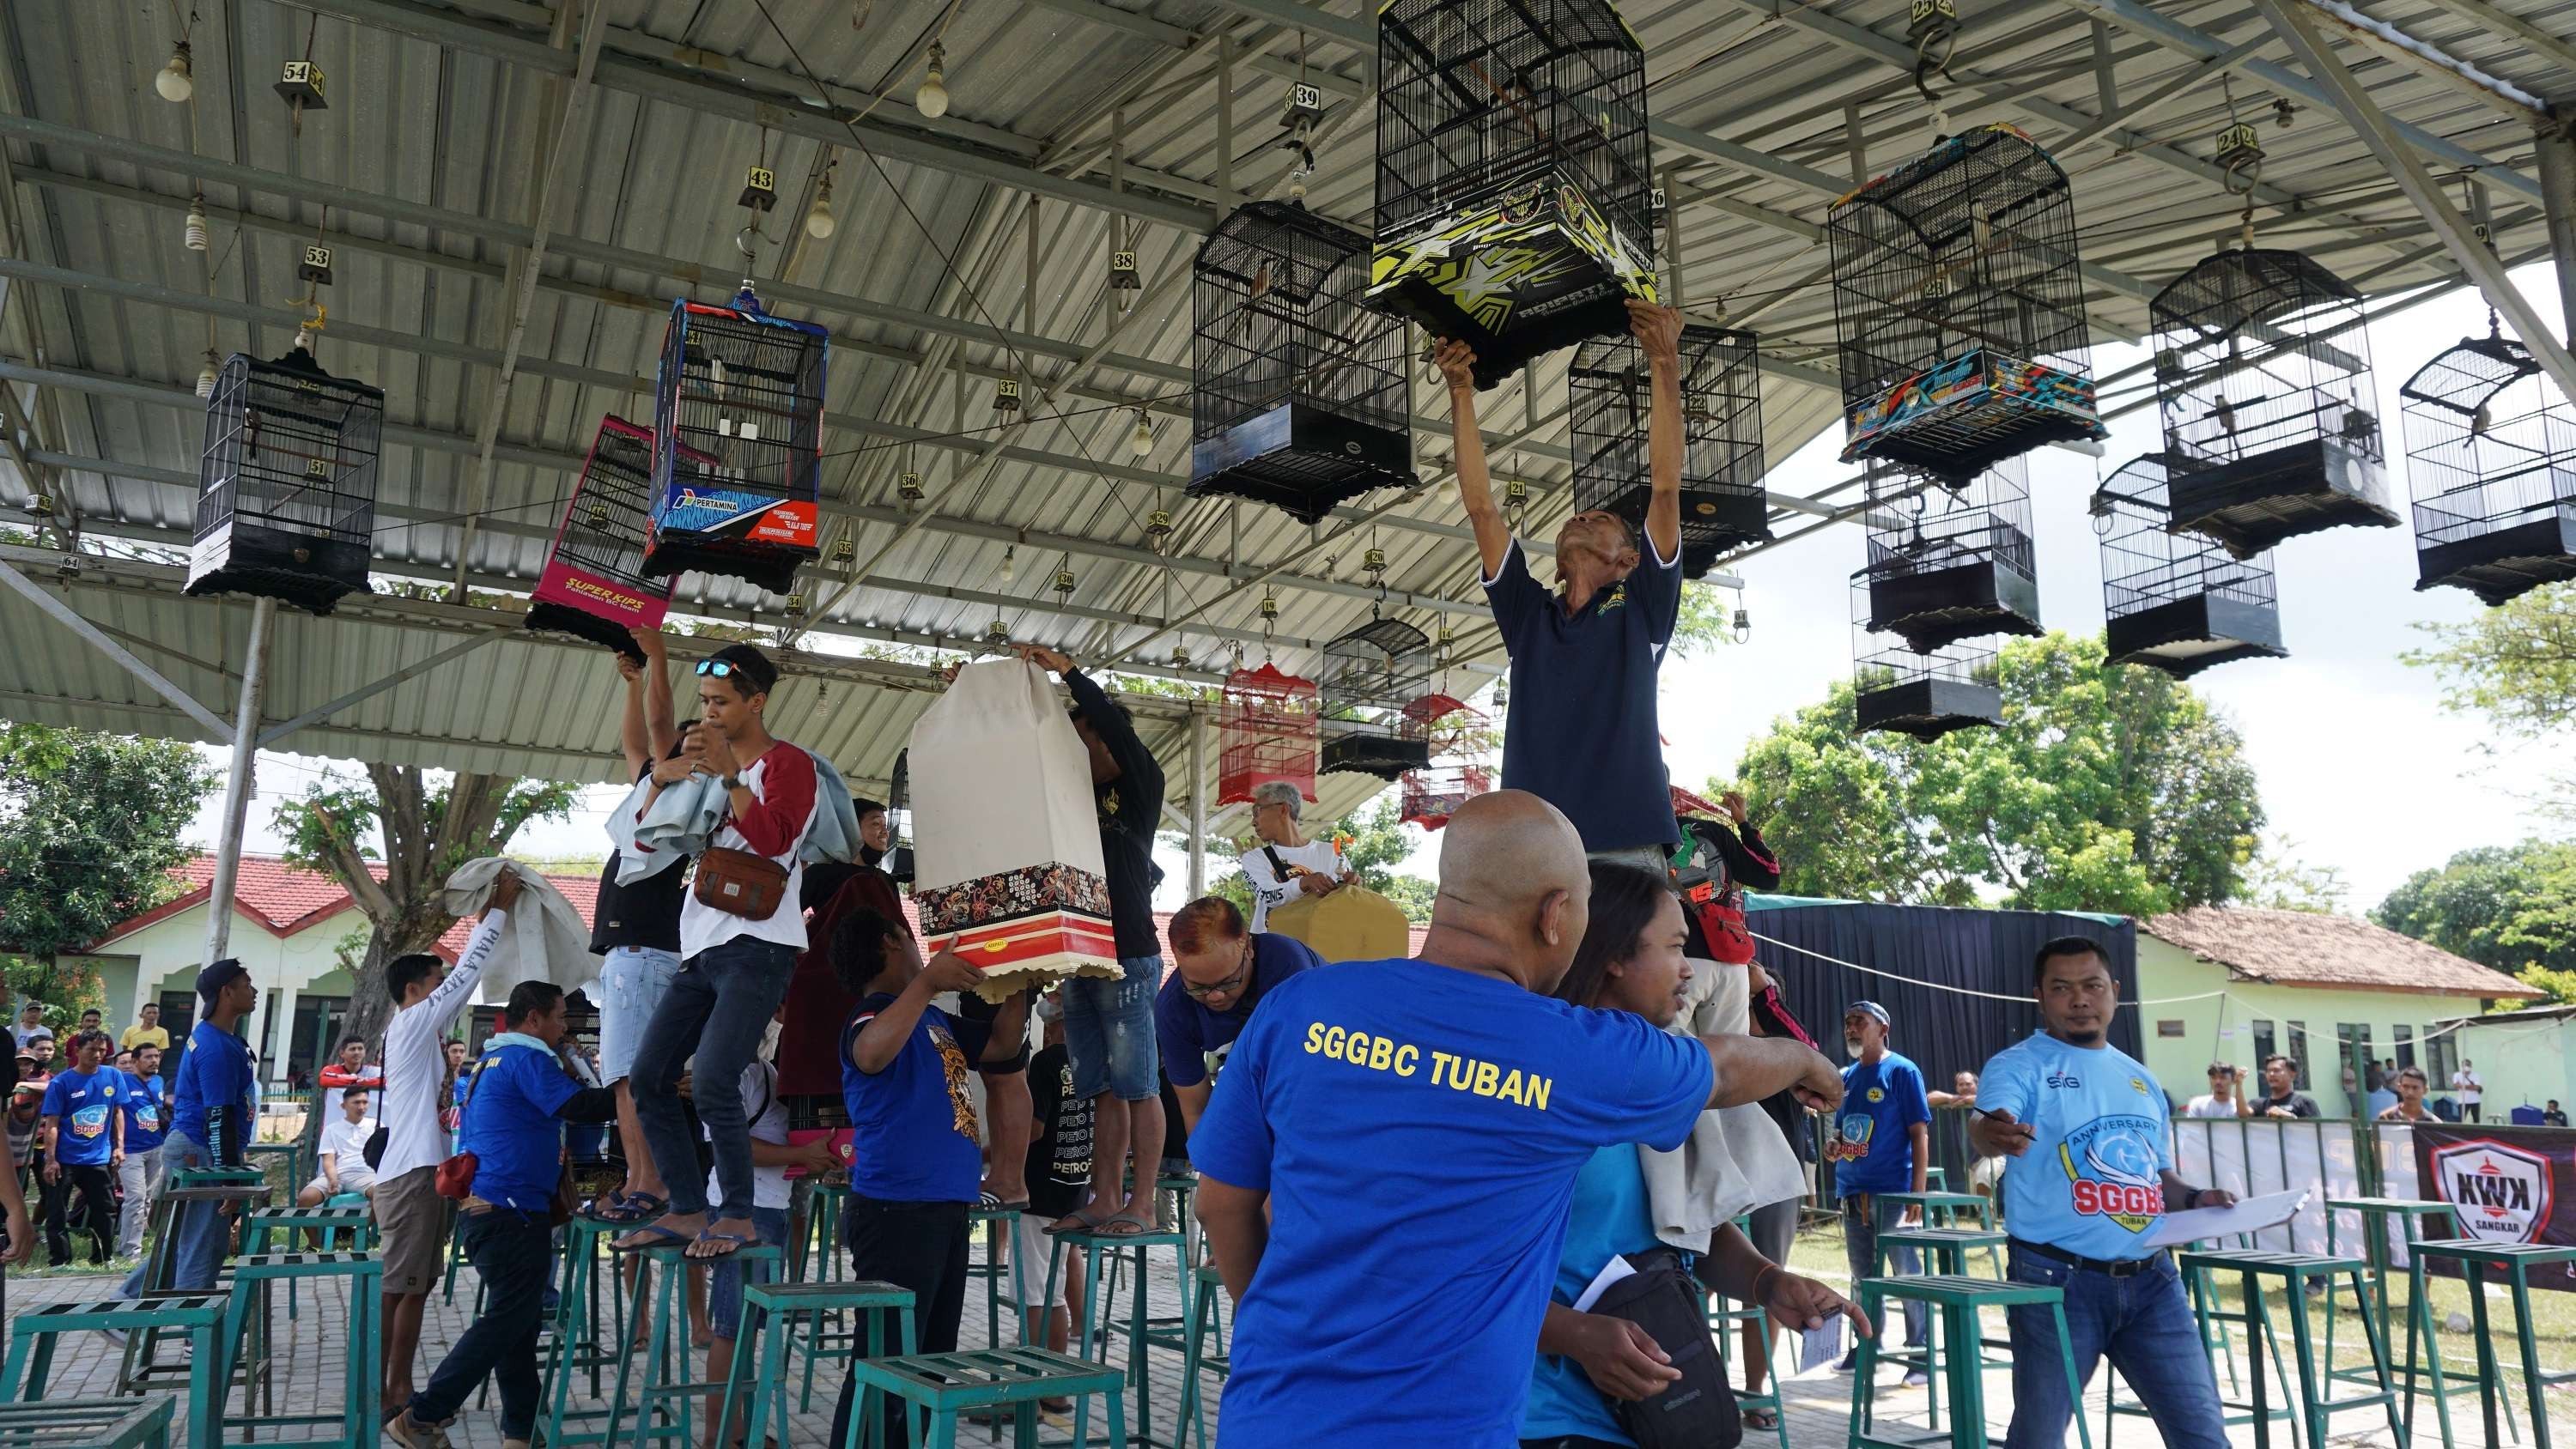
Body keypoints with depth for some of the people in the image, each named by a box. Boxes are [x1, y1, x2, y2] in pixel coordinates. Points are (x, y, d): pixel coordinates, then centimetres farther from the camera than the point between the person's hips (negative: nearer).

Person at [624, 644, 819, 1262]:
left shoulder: (788, 763, -3)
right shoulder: (704, 759, 20)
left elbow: (774, 839, -18)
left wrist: (729, 776, -23)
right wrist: (661, 784, 0)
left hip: (757, 948, -8)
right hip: (700, 949, 8)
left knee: (711, 1081, -20)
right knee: (648, 1078, 4)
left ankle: (740, 1217, -6)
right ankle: (688, 1211, 11)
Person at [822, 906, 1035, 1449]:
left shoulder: (933, 1018, 16)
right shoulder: (875, 1015, -12)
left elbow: (1002, 1044, 24)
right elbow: (871, 1055, -35)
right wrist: (926, 982, -42)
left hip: (945, 1208, 10)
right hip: (897, 1211, -9)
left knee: (931, 1360, 17)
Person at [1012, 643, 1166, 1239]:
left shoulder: (1141, 788, 1)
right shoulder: (1076, 797, 19)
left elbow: (1116, 727, -15)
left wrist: (1067, 670, -12)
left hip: (1129, 959, -7)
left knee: (1136, 1087, -5)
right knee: (1102, 1090, 8)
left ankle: (1141, 1205, -3)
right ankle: (1104, 1201, 11)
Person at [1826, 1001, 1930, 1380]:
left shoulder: (1902, 1071, -6)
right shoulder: (1846, 1077, 13)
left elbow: (1919, 1133, -9)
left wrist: (1918, 1191, -16)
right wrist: (1833, 1149, -1)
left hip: (1893, 1192, -7)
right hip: (1851, 1190, 7)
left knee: (1908, 1273, -3)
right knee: (1862, 1276, 15)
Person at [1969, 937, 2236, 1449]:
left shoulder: (2140, 1079, 15)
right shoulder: (2020, 1065, -6)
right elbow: (1985, 1124, -27)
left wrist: (2195, 1199, 3)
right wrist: (1996, 1133, -51)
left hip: (2151, 1279, 5)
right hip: (2058, 1280, -5)